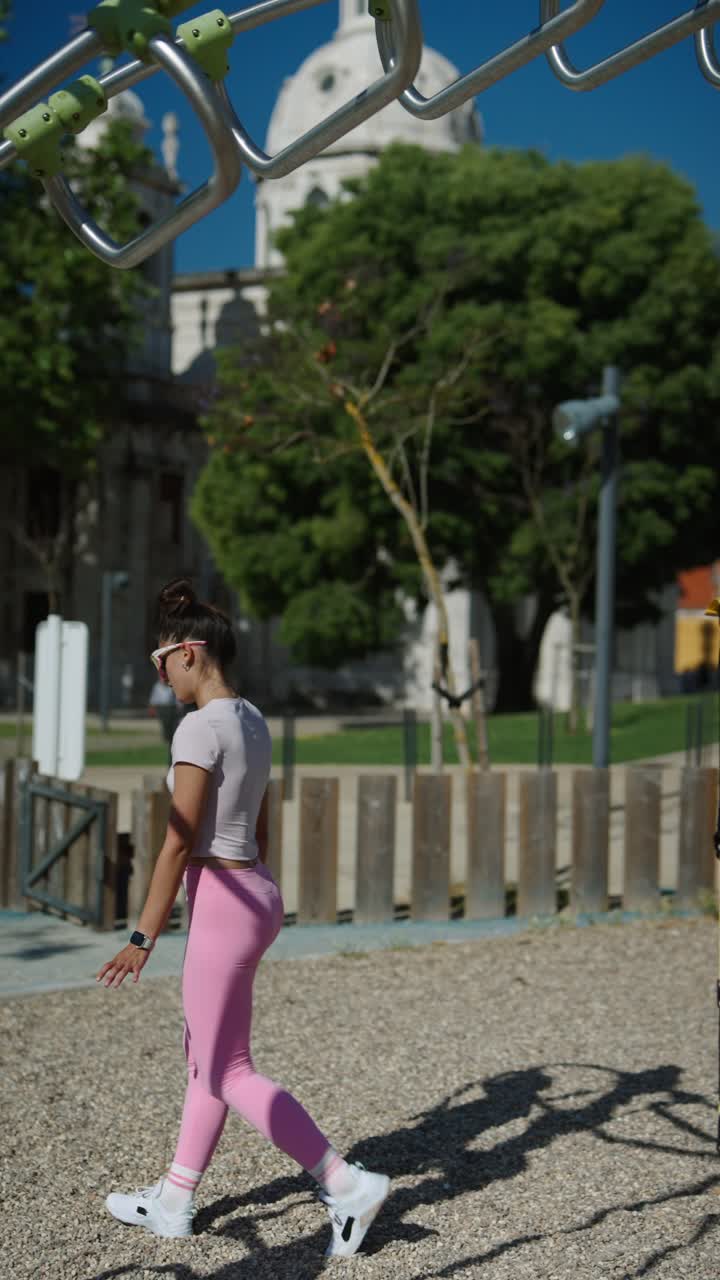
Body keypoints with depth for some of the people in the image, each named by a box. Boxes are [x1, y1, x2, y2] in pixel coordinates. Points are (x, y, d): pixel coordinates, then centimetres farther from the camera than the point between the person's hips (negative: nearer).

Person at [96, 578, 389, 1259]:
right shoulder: (253, 721, 10)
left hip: (221, 905, -10)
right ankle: (173, 1202, 29)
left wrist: (143, 937, -14)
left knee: (228, 1075, 0)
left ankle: (347, 1183, -2)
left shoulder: (200, 728, -17)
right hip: (257, 895, 10)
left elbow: (179, 842, -18)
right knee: (205, 1057, 17)